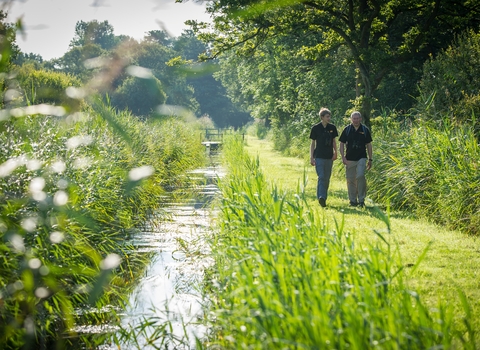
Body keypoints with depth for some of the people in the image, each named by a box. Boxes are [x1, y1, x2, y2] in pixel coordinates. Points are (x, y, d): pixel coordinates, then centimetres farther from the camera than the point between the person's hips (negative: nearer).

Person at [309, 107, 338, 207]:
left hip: (329, 157, 4)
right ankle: (321, 197, -21)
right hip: (319, 156, -4)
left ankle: (323, 198, 17)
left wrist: (335, 153, 2)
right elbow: (313, 143, 1)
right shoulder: (316, 128, -4)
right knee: (321, 177, -15)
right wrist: (311, 157, -3)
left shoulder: (332, 128, 6)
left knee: (327, 178, 8)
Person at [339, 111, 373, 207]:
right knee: (351, 180, 4)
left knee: (360, 176, -17)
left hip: (361, 158, -1)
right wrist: (343, 157, -5)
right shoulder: (347, 130, 3)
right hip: (350, 159, 1)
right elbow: (342, 144, 5)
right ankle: (353, 200, 16)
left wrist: (370, 159, 7)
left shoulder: (365, 130, 4)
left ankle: (361, 199, -9)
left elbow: (369, 145, 9)